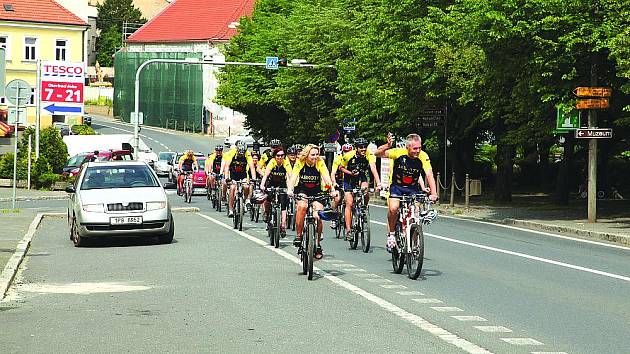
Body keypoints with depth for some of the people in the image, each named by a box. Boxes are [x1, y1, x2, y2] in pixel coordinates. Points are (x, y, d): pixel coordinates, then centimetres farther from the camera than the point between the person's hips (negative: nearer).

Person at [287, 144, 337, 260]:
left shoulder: (320, 163, -16)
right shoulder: (300, 162, -17)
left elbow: (326, 177, -26)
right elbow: (293, 176, -27)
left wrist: (332, 190, -43)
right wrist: (290, 189, -45)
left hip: (316, 191, 0)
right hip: (302, 190, 0)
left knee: (317, 217, -14)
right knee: (302, 206, -33)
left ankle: (318, 244, 7)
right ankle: (299, 235, -19)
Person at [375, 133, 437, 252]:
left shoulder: (423, 157, -18)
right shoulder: (399, 152, -21)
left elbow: (429, 175, -26)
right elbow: (377, 153, -22)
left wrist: (433, 193, -39)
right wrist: (387, 146, -42)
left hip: (413, 188, 1)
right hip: (397, 186, -1)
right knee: (393, 208, -26)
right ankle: (391, 234, -4)